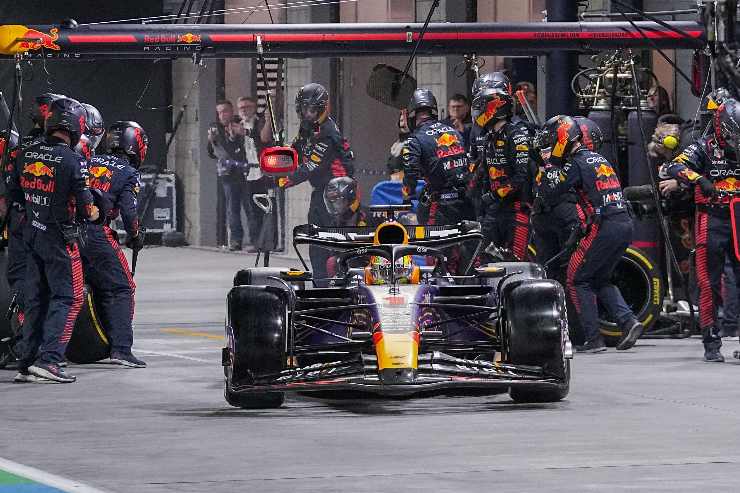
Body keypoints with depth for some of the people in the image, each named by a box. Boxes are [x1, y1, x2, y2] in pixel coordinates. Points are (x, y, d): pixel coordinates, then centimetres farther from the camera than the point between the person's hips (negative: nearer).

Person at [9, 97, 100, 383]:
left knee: (36, 299, 14)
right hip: (59, 238, -6)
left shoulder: (26, 155, 2)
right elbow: (84, 203, -15)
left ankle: (27, 364, 14)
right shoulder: (72, 161, -17)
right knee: (68, 298, -1)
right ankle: (48, 360, -12)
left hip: (32, 233, 7)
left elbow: (15, 193, 11)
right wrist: (91, 213, 6)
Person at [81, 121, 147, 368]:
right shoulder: (127, 174, 0)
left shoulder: (90, 162, 16)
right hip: (97, 234, -6)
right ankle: (121, 348, -8)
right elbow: (128, 211, -7)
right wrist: (135, 237, 10)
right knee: (121, 289, 1)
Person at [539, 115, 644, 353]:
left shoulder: (577, 164, -7)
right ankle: (628, 322, 2)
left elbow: (549, 196, -6)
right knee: (601, 280, 21)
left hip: (603, 228, -8)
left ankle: (593, 339, -1)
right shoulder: (599, 159, 20)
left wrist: (549, 168, 6)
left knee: (577, 280, 4)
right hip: (625, 224, 8)